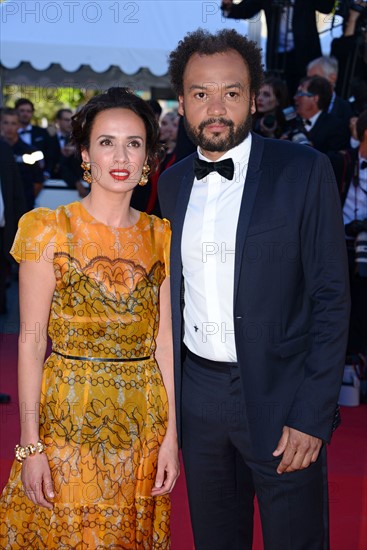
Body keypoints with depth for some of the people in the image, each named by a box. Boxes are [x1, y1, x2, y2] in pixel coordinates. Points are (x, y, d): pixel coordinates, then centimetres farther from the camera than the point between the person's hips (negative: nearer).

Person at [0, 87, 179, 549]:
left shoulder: (159, 236, 4)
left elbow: (164, 340, 5)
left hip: (143, 421, 3)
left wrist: (171, 434, 0)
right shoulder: (49, 230, -6)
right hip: (69, 419, -3)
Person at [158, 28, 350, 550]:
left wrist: (312, 414, -15)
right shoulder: (173, 182, 7)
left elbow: (332, 296, -10)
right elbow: (174, 290, 12)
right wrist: (168, 390, 7)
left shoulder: (304, 171, -9)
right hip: (198, 395, 5)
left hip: (279, 399, -4)